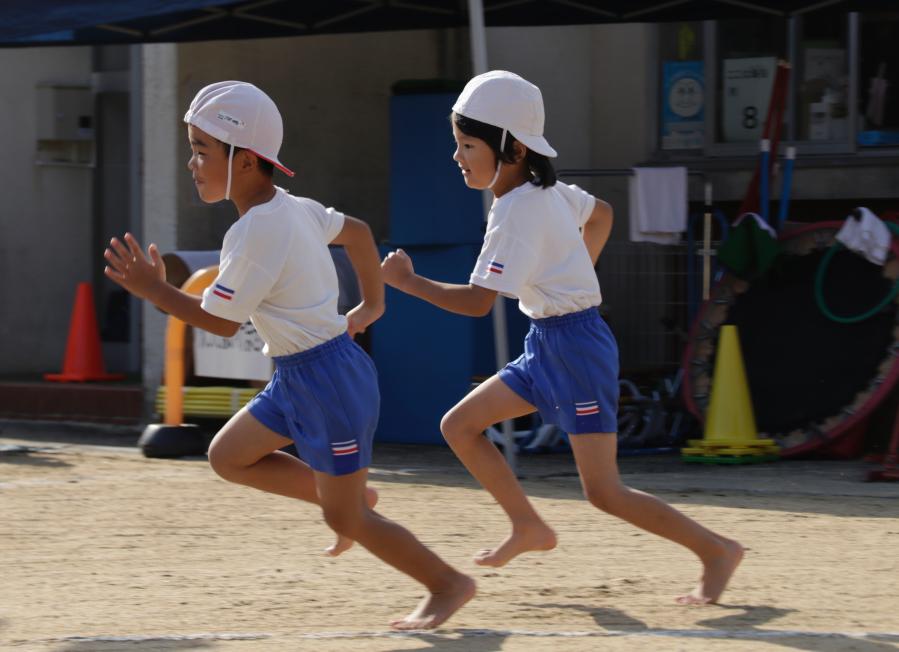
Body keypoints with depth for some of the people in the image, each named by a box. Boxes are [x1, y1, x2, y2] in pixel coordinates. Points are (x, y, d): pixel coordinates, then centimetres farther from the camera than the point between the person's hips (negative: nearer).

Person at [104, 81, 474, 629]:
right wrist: (372, 304, 27)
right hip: (297, 377, 9)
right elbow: (357, 232, 21)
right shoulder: (295, 209, 5)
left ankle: (449, 584, 16)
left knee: (344, 519, 2)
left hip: (329, 380, -9)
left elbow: (221, 321, -18)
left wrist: (155, 289, -10)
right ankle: (355, 496, 22)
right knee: (228, 456, 16)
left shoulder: (255, 233, -23)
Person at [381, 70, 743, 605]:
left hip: (575, 346, -10)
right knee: (459, 426, 8)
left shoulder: (518, 212, -21)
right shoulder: (545, 190, 6)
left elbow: (478, 302, -24)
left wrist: (407, 281, -15)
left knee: (603, 492, -7)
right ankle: (530, 527, 16)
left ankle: (717, 551, 2)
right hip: (547, 345, 10)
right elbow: (601, 214, 26)